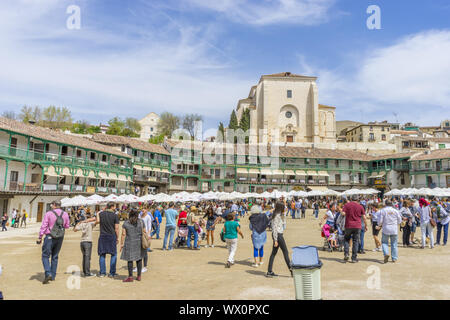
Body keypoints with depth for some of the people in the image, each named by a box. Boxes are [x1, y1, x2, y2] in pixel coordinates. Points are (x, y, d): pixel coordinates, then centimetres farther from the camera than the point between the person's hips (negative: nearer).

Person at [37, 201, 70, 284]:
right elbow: (67, 226, 13)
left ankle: (48, 274, -14)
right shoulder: (65, 214, 4)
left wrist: (40, 237, -6)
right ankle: (53, 276, 18)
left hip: (50, 237, -5)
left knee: (45, 256, 2)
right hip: (60, 237, 5)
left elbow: (43, 226, -10)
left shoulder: (49, 213, -8)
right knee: (55, 256, 14)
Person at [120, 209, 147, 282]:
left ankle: (130, 277, 6)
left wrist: (121, 244, 1)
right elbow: (144, 232, 2)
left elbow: (123, 234, -4)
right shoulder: (141, 222, 2)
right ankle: (139, 276, 15)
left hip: (129, 243, -2)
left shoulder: (125, 223, -3)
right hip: (139, 243, 3)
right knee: (139, 259, 11)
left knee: (130, 260, 4)